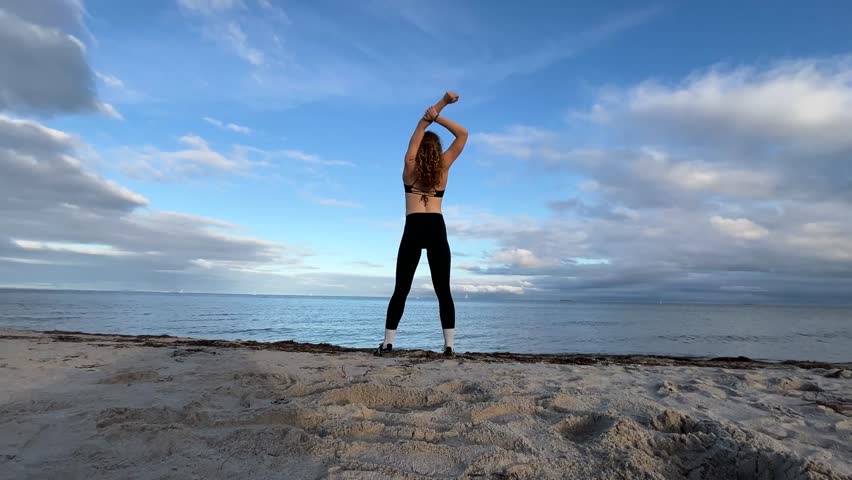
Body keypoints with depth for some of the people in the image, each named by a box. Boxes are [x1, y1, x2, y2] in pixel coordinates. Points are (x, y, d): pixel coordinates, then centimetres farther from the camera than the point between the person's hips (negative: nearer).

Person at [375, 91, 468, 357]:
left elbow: (420, 132, 12)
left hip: (414, 228, -1)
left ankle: (387, 343, 2)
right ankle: (449, 346, 1)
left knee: (401, 289, 3)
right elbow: (463, 134, 16)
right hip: (436, 228, 1)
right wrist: (438, 117, 7)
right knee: (443, 290, 3)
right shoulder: (443, 167, 11)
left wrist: (441, 104, 6)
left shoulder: (410, 165, 10)